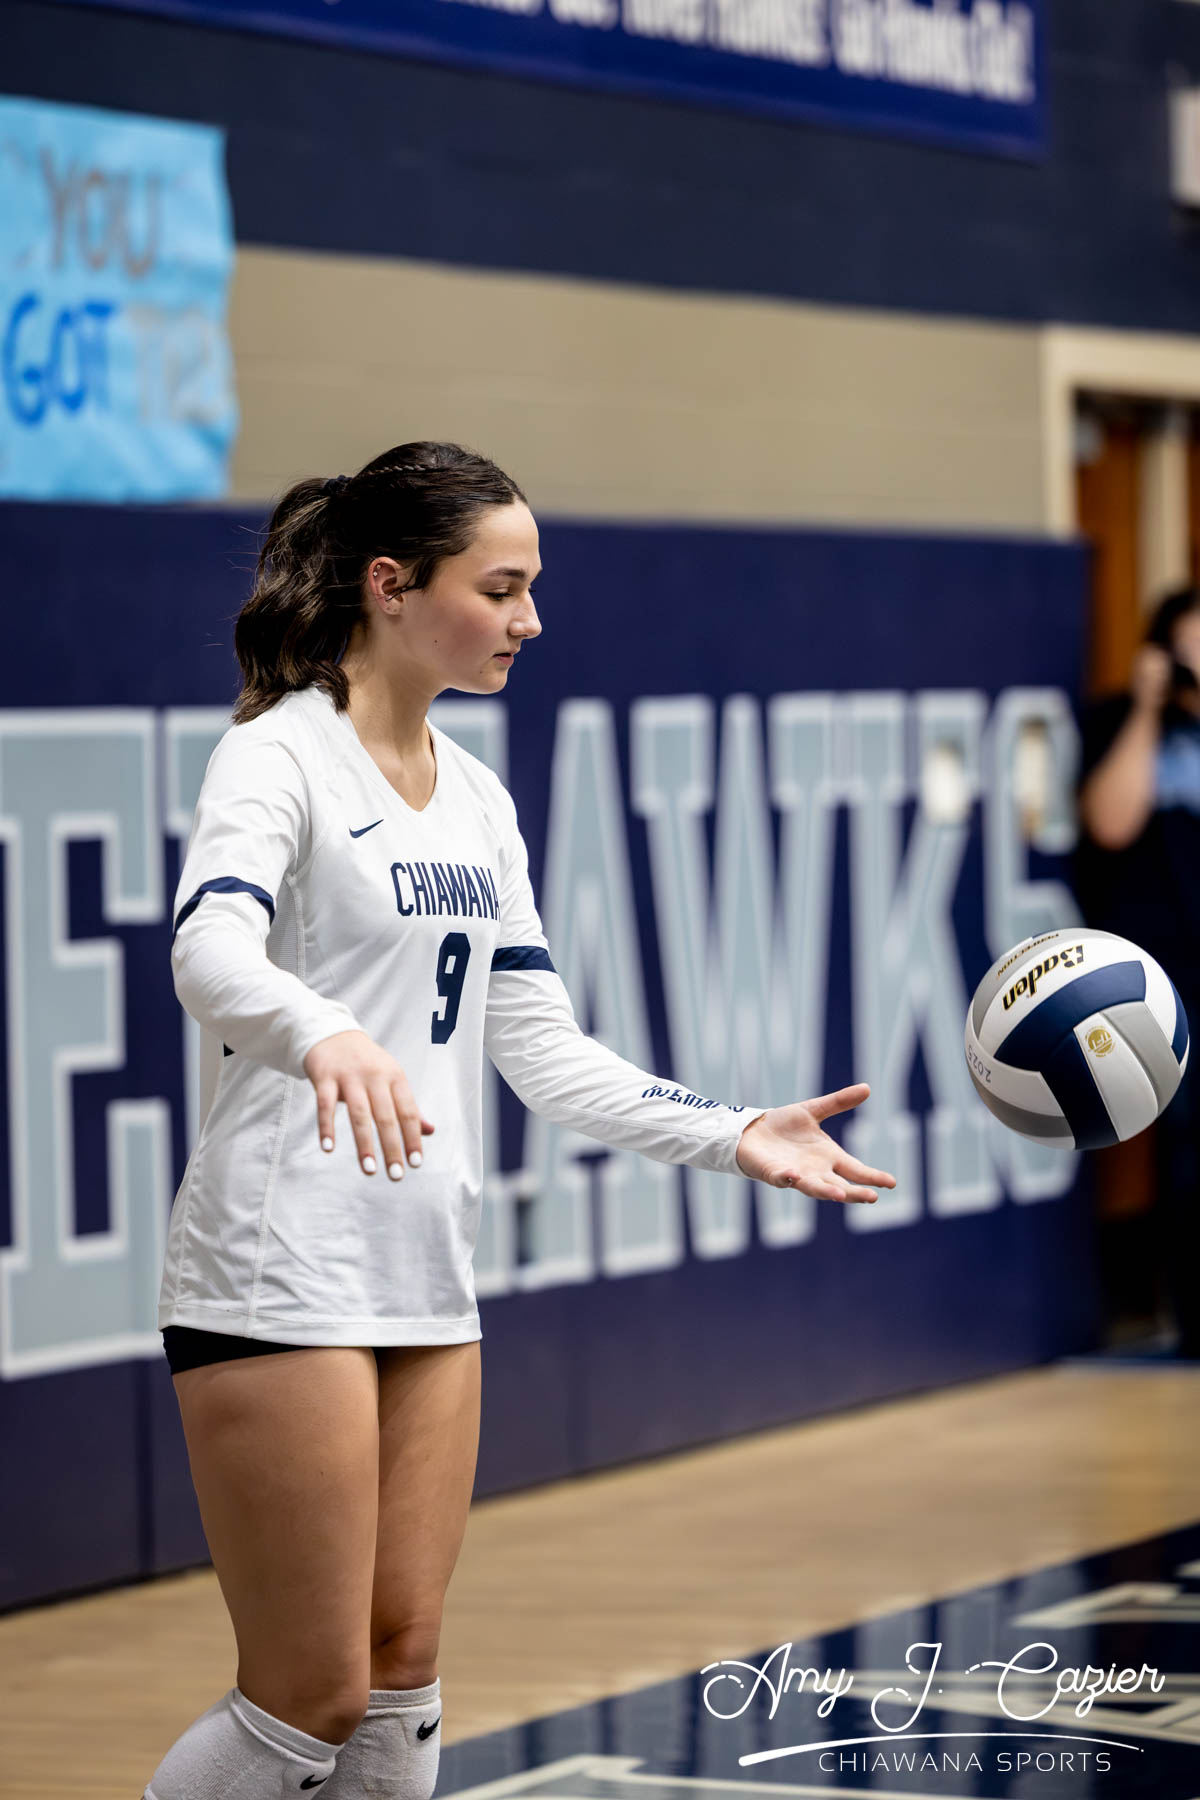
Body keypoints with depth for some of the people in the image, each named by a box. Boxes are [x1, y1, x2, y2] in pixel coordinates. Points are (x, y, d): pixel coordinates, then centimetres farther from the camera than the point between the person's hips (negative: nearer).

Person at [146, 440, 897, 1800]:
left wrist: (734, 1135, 4)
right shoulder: (280, 757, -9)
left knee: (402, 1671, 8)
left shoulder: (477, 799, 15)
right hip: (281, 1277, -8)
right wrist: (325, 1040, -50)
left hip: (429, 1282, 8)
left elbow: (542, 1049, 16)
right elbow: (211, 946, -29)